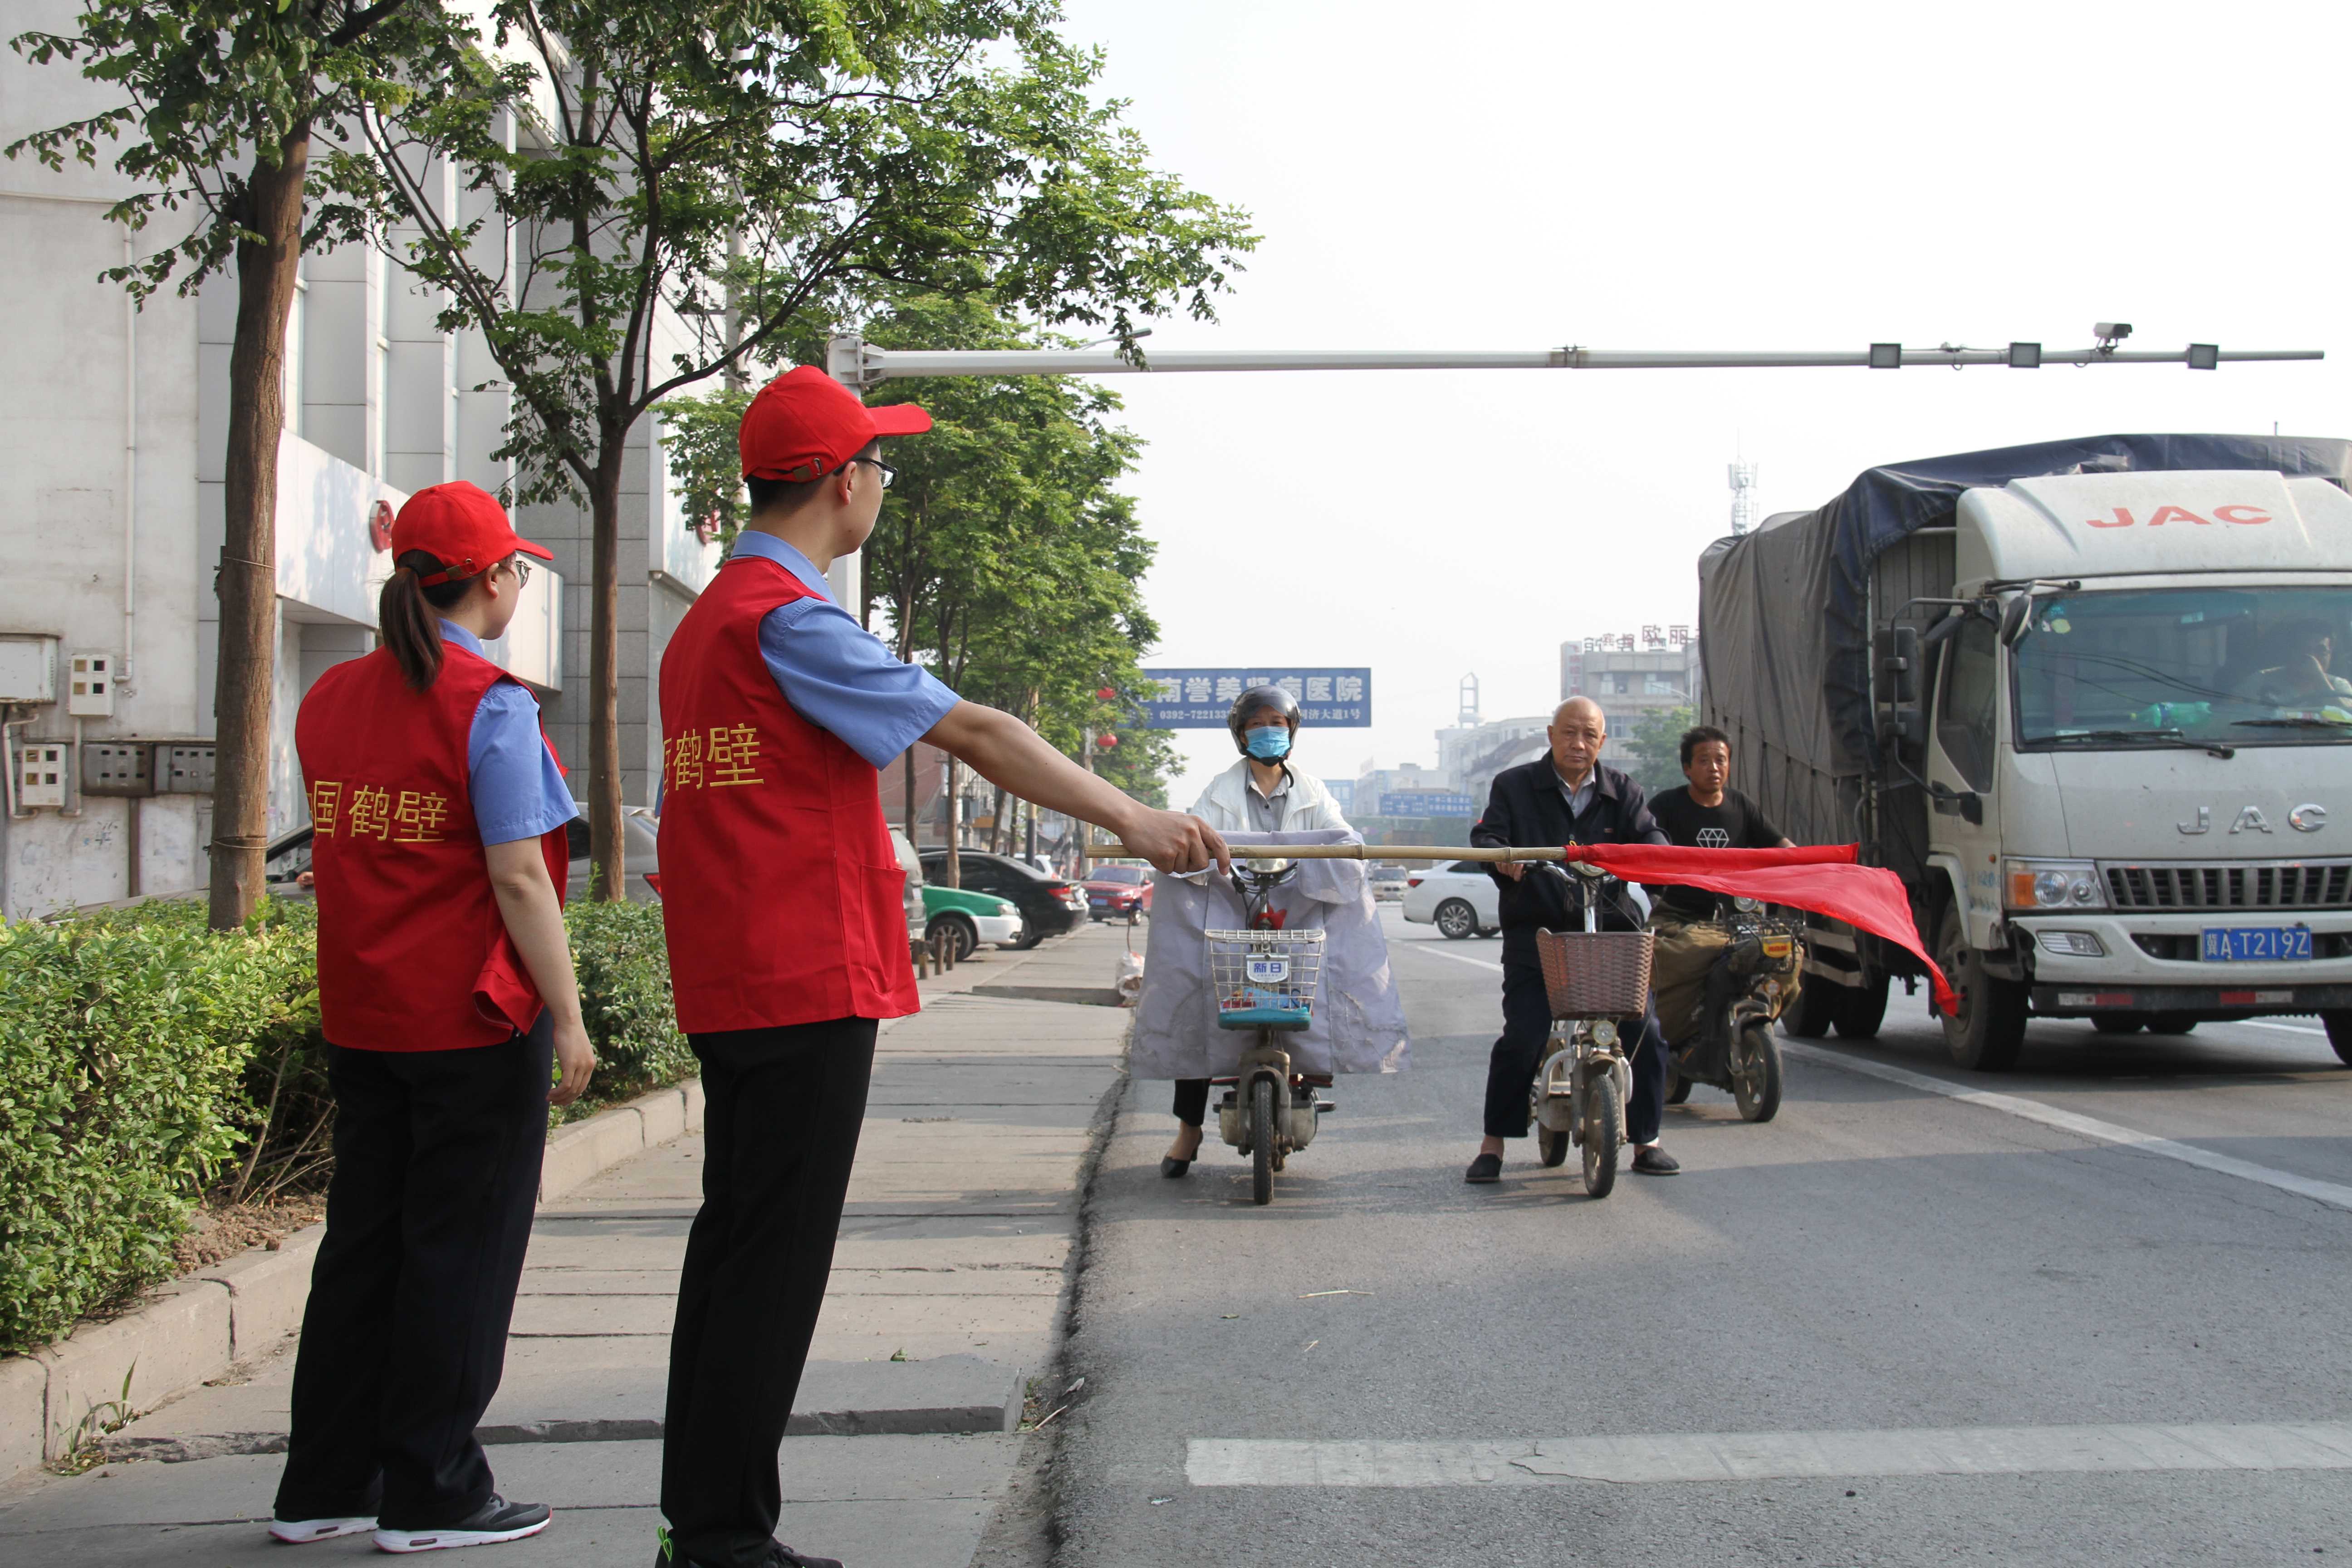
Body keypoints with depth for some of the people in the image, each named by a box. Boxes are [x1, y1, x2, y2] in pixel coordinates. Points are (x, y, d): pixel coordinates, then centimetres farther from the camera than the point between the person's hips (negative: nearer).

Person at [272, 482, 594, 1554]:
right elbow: (517, 878, -17)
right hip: (473, 1020, -7)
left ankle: (322, 1485, 18)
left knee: (362, 1240, 13)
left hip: (359, 1017, 7)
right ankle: (430, 1496, 7)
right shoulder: (490, 704, -14)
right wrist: (568, 1020, -13)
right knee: (460, 1250, 2)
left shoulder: (330, 699, 8)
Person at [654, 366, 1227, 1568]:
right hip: (807, 983, -10)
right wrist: (1130, 819, -16)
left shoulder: (710, 616, 17)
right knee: (774, 1256, -6)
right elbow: (971, 731, -18)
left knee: (737, 1243, 14)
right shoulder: (789, 617, -14)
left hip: (732, 984, 10)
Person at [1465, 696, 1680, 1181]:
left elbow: (1649, 837, 1)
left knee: (1645, 1032, -7)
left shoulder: (1622, 792, 13)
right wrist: (1498, 852, -26)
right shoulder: (1515, 787, 9)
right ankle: (1493, 1145, 1)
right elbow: (1485, 835, -1)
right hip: (1536, 933, -2)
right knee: (1522, 1038, -13)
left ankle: (1646, 1140, 9)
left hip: (1609, 932, 2)